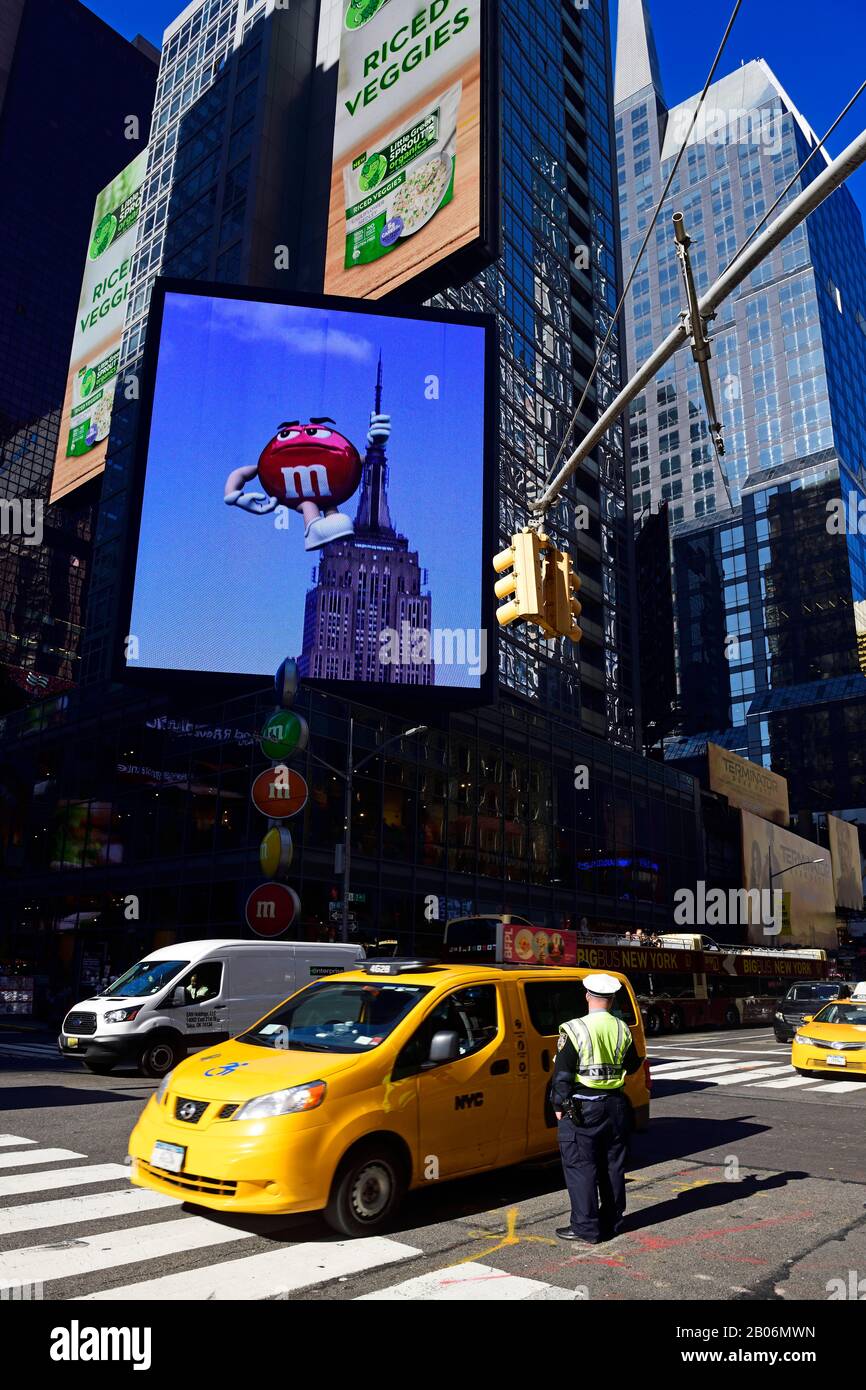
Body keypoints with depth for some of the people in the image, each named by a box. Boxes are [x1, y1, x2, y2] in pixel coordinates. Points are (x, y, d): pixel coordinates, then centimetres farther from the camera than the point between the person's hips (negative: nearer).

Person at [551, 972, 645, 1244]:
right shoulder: (622, 1030, 0)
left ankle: (586, 1228, 7)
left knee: (580, 1168, 4)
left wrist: (558, 1105, -3)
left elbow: (562, 1073, -13)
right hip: (615, 1106, 5)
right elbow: (632, 1066, 12)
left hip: (582, 1108, -5)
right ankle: (612, 1223, 25)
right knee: (613, 1166, 16)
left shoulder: (574, 1030, -14)